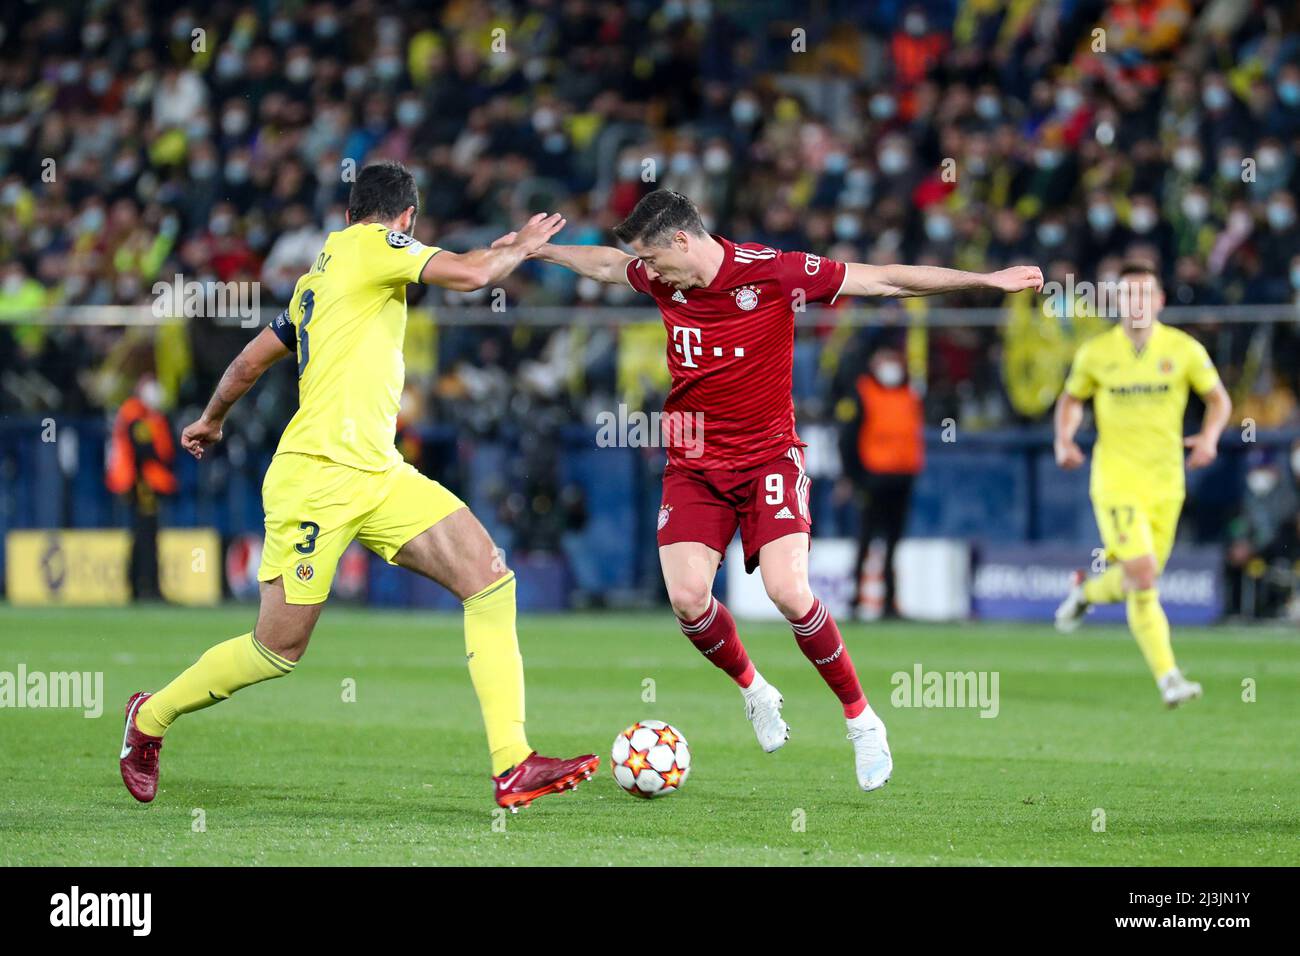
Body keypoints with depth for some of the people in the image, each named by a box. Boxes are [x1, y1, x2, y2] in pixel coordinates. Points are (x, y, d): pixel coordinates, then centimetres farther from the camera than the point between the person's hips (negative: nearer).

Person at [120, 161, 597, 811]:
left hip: (378, 477, 9)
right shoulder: (370, 245, -4)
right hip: (317, 477, -9)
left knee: (490, 580, -8)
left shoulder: (316, 278, 21)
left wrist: (211, 419, 47)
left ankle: (512, 768, -14)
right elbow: (470, 274, -15)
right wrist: (520, 246, 4)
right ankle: (150, 717, 26)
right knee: (279, 649, 0)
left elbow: (249, 362, 30)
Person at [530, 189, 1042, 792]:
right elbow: (606, 264, 24)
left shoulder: (776, 273, -15)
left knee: (788, 592, -22)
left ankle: (861, 719, -3)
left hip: (768, 456, -4)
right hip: (693, 464, 4)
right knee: (687, 599, -14)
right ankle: (753, 690, 17)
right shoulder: (660, 278, -1)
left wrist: (986, 280, -12)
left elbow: (885, 280, -10)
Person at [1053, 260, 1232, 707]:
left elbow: (1219, 397, 9)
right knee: (1142, 576, -17)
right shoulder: (1095, 353, -1)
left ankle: (1088, 591, 47)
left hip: (1166, 481, 3)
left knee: (1136, 581, 11)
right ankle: (1167, 678, -15)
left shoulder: (1184, 349, 0)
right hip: (1116, 480, -3)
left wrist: (1210, 435, -11)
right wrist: (1064, 438, -4)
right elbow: (1072, 398, 14)